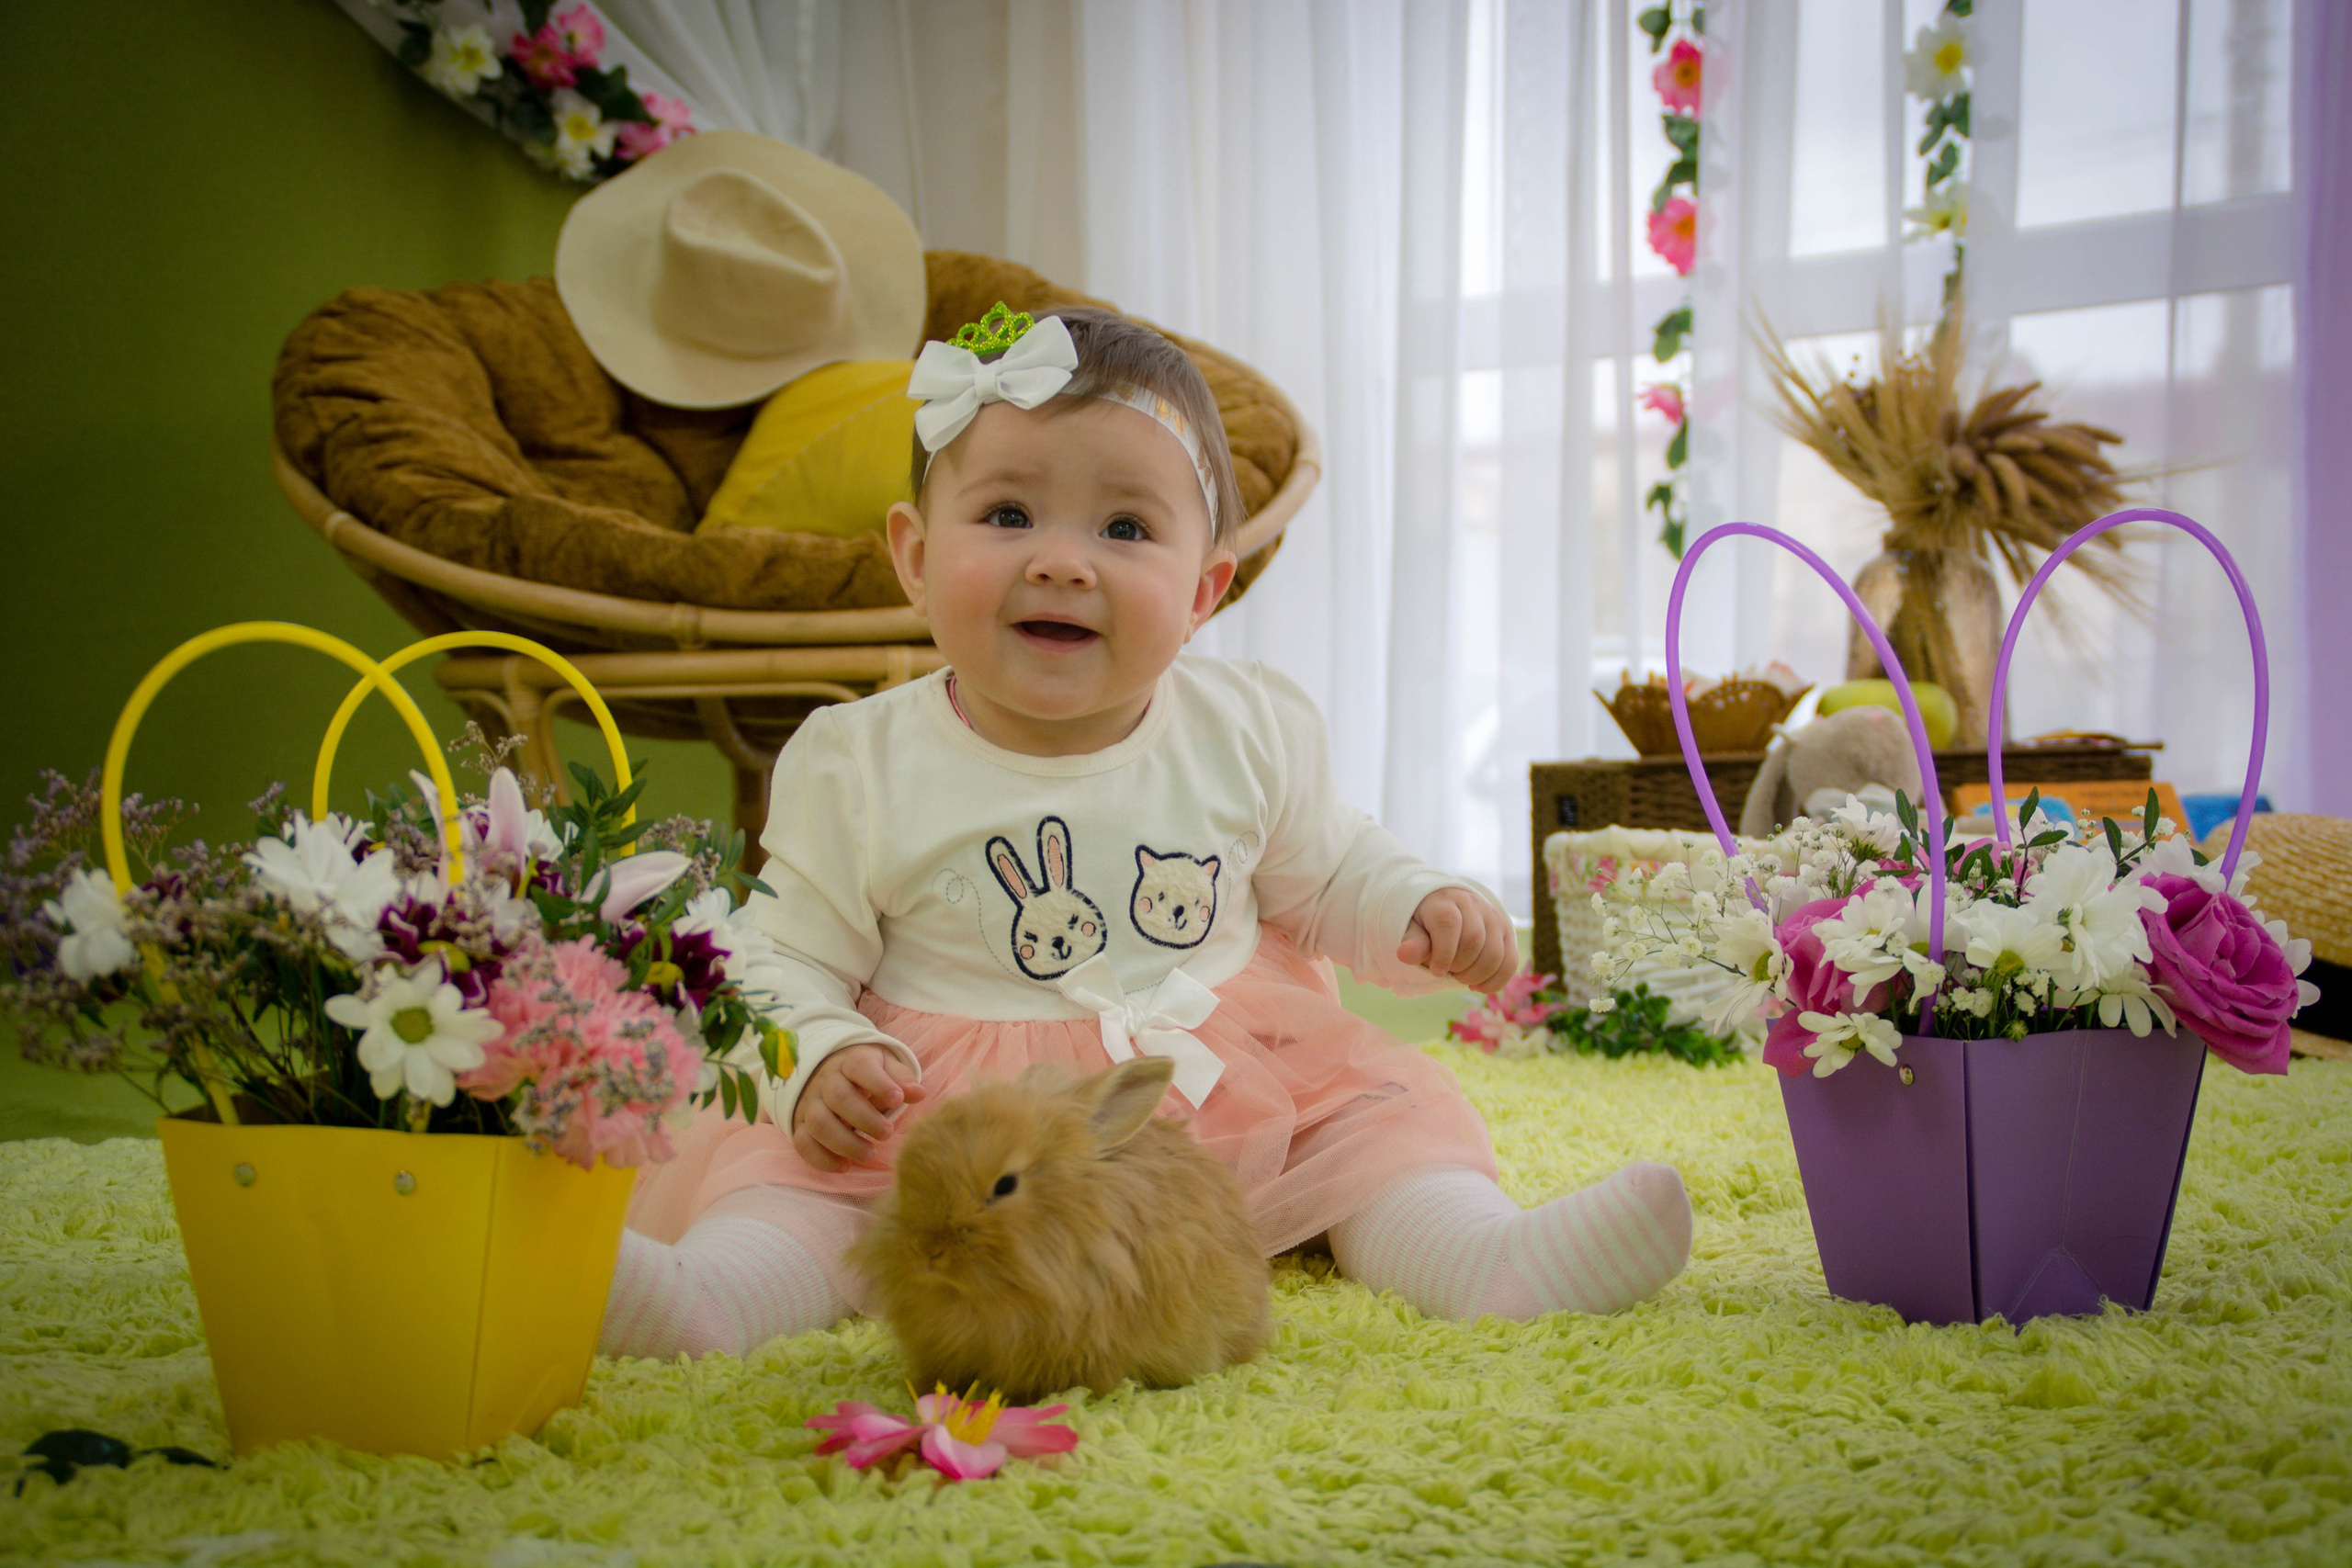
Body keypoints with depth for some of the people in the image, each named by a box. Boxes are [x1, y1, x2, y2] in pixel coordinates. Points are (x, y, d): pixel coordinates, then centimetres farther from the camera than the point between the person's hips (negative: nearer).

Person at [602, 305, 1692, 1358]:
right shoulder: (857, 766, -5)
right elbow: (790, 961, -1)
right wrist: (818, 1059, -22)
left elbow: (1328, 878, 17)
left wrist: (1420, 914, -3)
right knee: (790, 1157, -24)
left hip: (1229, 1097, 3)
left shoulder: (1251, 734, 1)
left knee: (1379, 1104, -10)